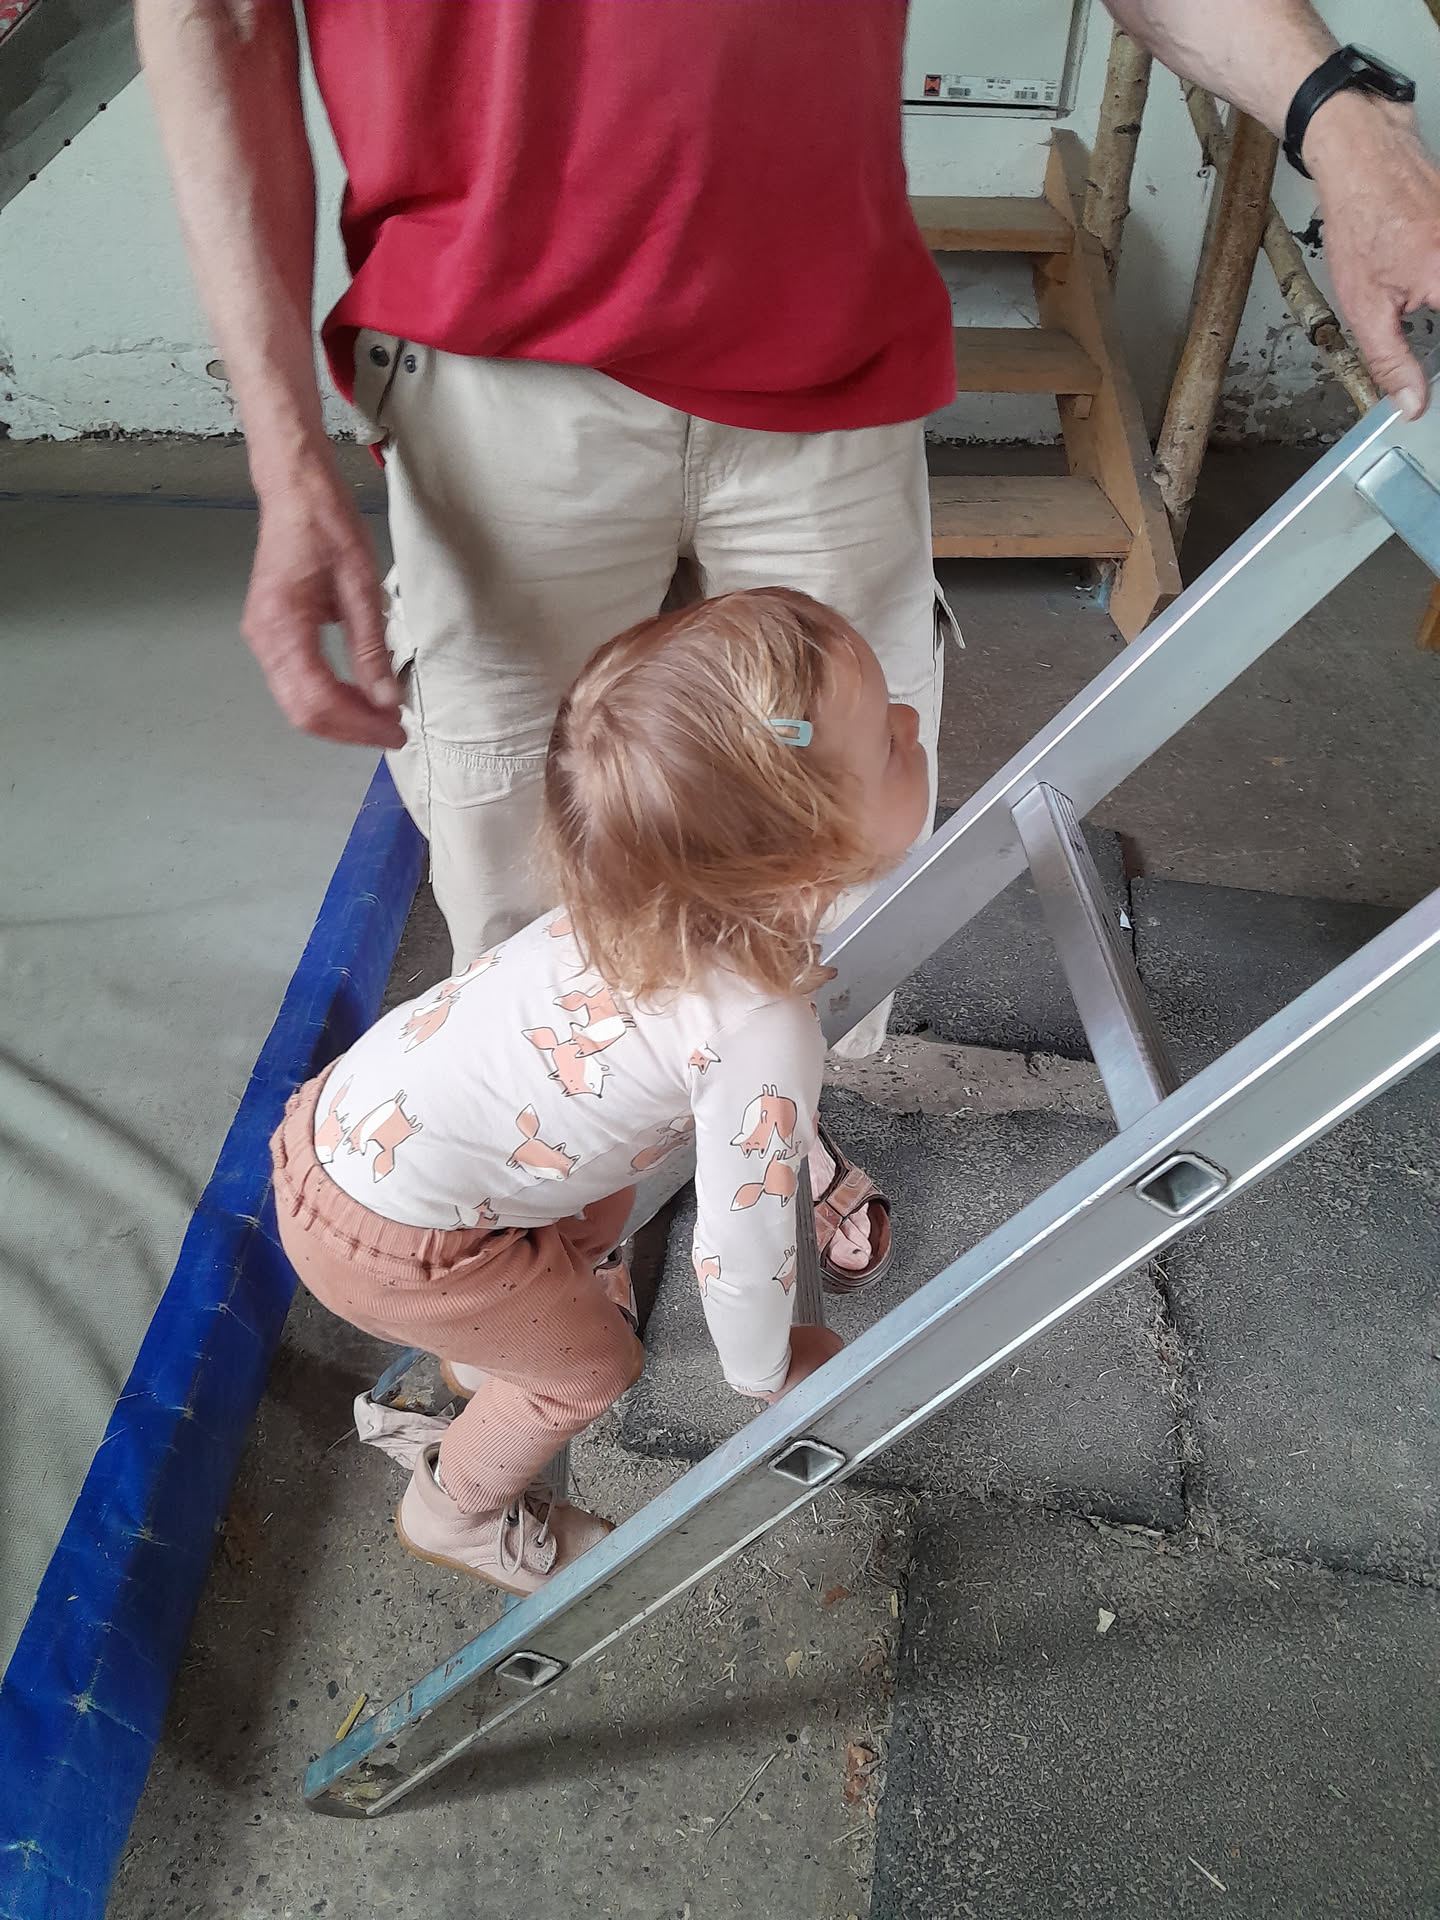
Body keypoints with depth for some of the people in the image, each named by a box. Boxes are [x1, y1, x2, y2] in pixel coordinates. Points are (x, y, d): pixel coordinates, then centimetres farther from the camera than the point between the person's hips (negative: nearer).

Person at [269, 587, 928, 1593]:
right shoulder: (764, 1042, -34)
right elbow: (742, 1249, -19)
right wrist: (766, 1370, 3)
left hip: (349, 1108, 7)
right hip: (385, 1232, -7)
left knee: (601, 1203, 27)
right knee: (591, 1364, 16)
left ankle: (492, 1343, 56)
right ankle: (455, 1511, 45)